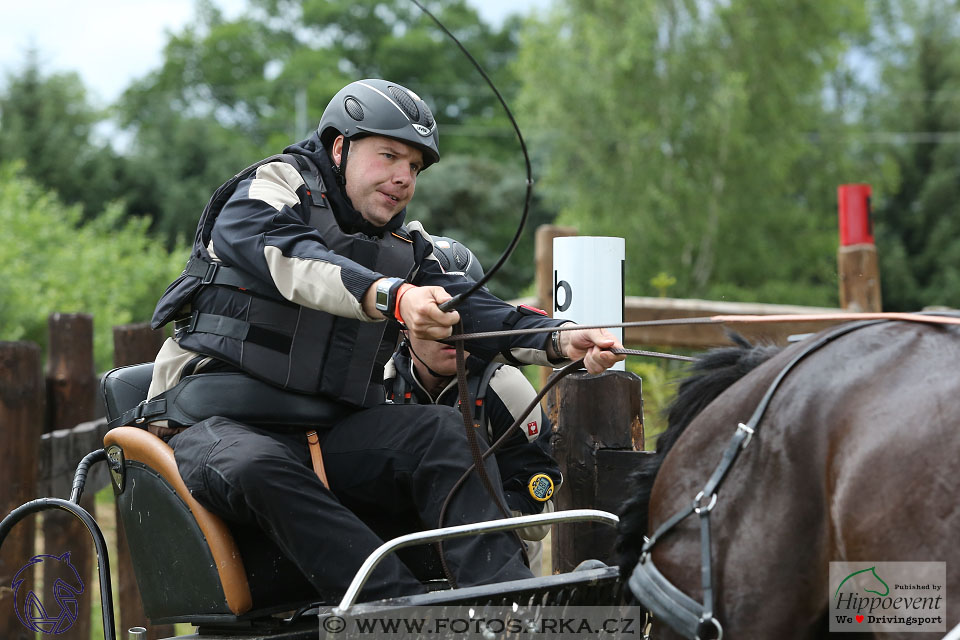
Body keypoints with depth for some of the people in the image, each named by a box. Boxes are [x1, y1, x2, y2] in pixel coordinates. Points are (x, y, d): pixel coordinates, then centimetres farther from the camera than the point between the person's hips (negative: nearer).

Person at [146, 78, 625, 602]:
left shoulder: (406, 247, 19)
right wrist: (392, 297, -42)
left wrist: (557, 342, -19)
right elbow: (294, 260, -23)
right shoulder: (272, 184, 0)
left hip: (328, 431, 5)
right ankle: (404, 606, -50)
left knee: (442, 431, -21)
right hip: (221, 423, -5)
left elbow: (464, 307, 1)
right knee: (256, 468, -38)